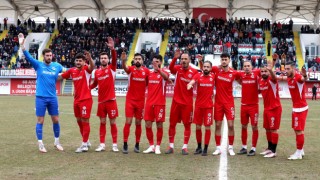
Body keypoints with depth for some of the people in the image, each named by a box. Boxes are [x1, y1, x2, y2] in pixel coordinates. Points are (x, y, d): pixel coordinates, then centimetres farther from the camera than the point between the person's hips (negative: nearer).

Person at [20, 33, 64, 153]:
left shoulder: (57, 66, 5)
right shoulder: (38, 65, -3)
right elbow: (28, 57, -15)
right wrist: (22, 45, -29)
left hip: (52, 98, 3)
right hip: (41, 97, -3)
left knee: (56, 120, 8)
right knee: (40, 121, 0)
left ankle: (57, 142, 24)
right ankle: (40, 144, 9)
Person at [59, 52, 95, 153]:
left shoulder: (86, 69, -10)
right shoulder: (72, 71, 8)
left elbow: (92, 66, -32)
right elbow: (61, 76, 20)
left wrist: (89, 58, -52)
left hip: (86, 99, -7)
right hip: (77, 99, 7)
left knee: (85, 121, -3)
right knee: (79, 121, 14)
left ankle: (84, 145, 3)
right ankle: (86, 142, 29)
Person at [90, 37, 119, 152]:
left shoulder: (111, 68, -2)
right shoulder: (97, 72, 7)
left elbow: (114, 59, -22)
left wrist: (112, 49, -38)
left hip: (111, 100, -3)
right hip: (101, 101, 3)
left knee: (113, 122, 2)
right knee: (102, 123, 9)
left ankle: (114, 145, 10)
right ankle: (102, 144, 14)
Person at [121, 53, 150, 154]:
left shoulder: (146, 71, 1)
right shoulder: (131, 69, -5)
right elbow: (125, 67, -28)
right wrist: (123, 61, -49)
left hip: (141, 101, 2)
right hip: (130, 100, -2)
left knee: (138, 123, 8)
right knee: (128, 122, -5)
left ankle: (137, 145, 17)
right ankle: (125, 145, 2)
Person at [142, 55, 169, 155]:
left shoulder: (163, 73, -4)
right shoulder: (149, 74, 12)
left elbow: (166, 77, -29)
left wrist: (158, 69, -47)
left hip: (160, 103, -5)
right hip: (149, 103, 5)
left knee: (159, 125, 2)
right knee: (148, 125, 4)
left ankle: (158, 146, 12)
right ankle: (151, 146, 15)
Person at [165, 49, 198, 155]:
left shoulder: (194, 72, -4)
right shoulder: (178, 68, -3)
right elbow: (170, 68, -25)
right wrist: (175, 58, -41)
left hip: (188, 102, -1)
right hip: (176, 101, 1)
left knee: (187, 124, 3)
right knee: (172, 123, 6)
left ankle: (185, 147, 12)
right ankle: (171, 146, 17)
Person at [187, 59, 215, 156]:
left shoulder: (213, 76, 0)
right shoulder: (198, 75, -4)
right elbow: (192, 81, -21)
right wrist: (190, 84, -44)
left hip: (209, 106, 0)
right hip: (198, 105, 0)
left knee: (207, 127, 0)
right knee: (198, 127, 8)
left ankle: (206, 148, 9)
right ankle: (199, 147, 23)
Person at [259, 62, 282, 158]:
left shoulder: (271, 80, -17)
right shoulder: (260, 81, 5)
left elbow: (274, 78, -42)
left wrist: (270, 70, -62)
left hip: (275, 108, -8)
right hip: (266, 108, 8)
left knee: (273, 129, -4)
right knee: (267, 129, 15)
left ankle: (273, 151, 3)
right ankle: (270, 148, 27)